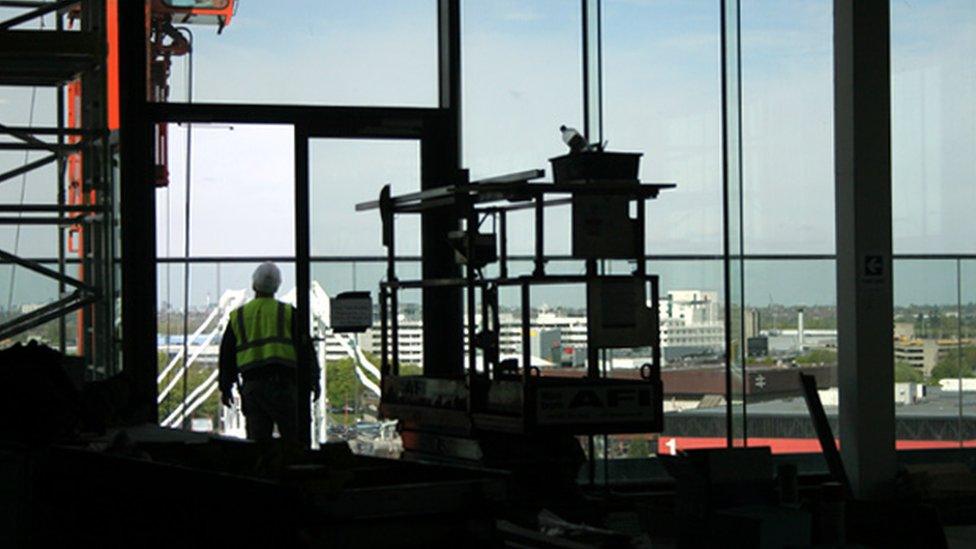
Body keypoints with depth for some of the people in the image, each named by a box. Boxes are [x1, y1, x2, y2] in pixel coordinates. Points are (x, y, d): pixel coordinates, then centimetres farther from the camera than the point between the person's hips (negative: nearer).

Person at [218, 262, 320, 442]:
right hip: (282, 383, -3)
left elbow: (226, 354, 16)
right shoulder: (288, 313, 2)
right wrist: (313, 380, 3)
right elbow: (305, 347, -2)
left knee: (257, 440, 5)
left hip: (251, 387, 3)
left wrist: (225, 388, 23)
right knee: (294, 440, -3)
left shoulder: (238, 316, 12)